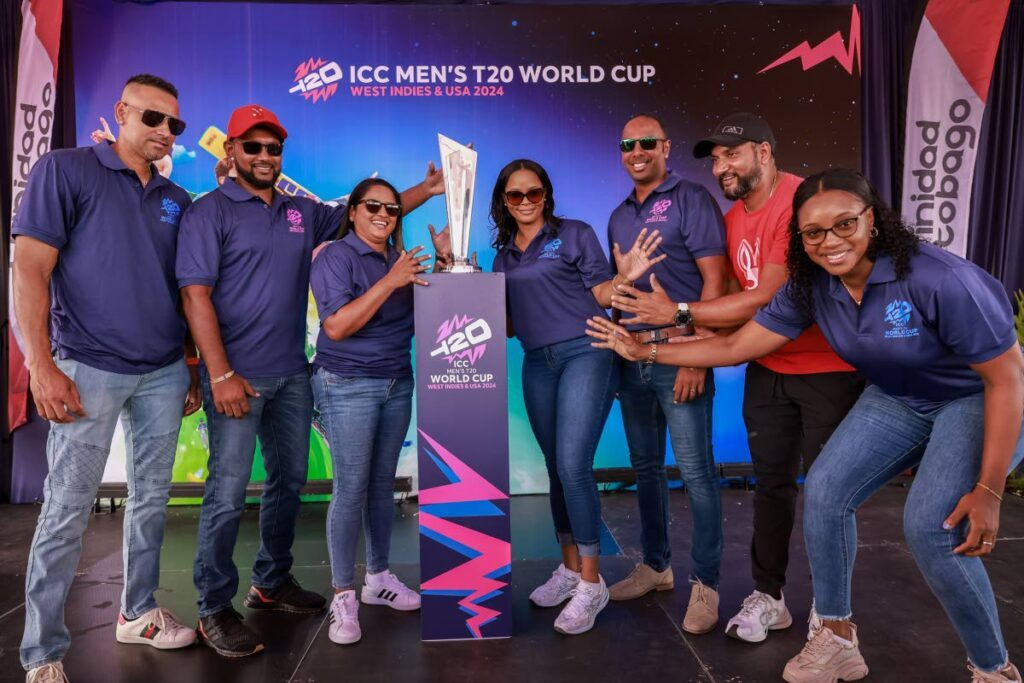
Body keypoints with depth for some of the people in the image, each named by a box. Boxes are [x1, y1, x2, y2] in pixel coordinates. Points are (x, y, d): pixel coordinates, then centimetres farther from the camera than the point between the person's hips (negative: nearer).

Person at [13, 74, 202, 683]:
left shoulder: (177, 200, 12)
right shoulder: (66, 170, -2)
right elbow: (30, 270, -8)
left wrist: (193, 368, 13)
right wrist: (43, 367, -15)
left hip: (165, 373, 5)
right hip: (90, 371, -5)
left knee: (152, 498, 12)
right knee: (67, 510, 1)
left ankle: (138, 612, 29)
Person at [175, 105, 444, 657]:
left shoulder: (303, 212, 13)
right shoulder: (210, 212, -4)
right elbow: (196, 296, -11)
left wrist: (427, 190, 8)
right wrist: (221, 375, -17)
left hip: (292, 374, 6)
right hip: (238, 376, -6)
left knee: (289, 481, 14)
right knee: (228, 492, -2)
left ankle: (272, 584, 31)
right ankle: (213, 610, 13)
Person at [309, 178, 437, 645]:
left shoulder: (401, 259, 12)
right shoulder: (336, 257, -7)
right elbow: (335, 326, -20)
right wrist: (390, 282, -24)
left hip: (397, 384, 6)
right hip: (348, 386, -6)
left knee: (383, 484, 10)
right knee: (352, 488, -6)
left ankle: (378, 578, 23)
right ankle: (343, 597, 5)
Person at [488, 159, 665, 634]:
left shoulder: (575, 234, 2)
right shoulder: (503, 257, 16)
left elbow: (600, 295, -2)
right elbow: (508, 324, 16)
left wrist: (624, 276, -21)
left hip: (584, 353, -6)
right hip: (537, 364, 6)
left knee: (574, 466, -14)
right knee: (557, 469, 11)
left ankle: (591, 583, -2)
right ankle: (569, 566, 24)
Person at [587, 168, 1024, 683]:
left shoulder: (936, 278, -31)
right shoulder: (811, 287, -13)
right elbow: (737, 346, -6)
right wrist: (645, 352, -7)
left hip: (976, 400, -6)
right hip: (896, 399, 6)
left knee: (930, 526, -22)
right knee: (824, 491, -8)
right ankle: (835, 639, 10)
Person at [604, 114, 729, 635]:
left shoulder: (691, 200, -3)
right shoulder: (619, 217, 17)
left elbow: (714, 281, -11)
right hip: (632, 356, 7)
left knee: (696, 471, -3)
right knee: (645, 467, 13)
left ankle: (705, 583, 9)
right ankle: (655, 566, 28)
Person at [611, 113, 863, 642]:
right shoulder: (732, 219, 6)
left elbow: (768, 299, -26)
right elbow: (733, 297, 5)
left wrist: (678, 313, -24)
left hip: (828, 368, -7)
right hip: (767, 369, 7)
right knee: (771, 482, 11)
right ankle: (767, 596, 24)